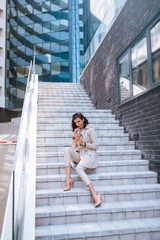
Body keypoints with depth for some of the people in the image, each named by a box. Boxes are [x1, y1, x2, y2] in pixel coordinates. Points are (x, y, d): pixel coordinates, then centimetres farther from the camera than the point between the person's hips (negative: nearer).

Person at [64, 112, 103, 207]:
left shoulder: (90, 130, 2)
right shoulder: (77, 131, 21)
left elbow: (96, 146, -2)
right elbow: (74, 147, 15)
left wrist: (84, 143, -13)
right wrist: (75, 135, 2)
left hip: (90, 154, -6)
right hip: (79, 155, 6)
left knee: (79, 168, -34)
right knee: (67, 149, -23)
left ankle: (95, 194, -44)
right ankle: (68, 178, -32)